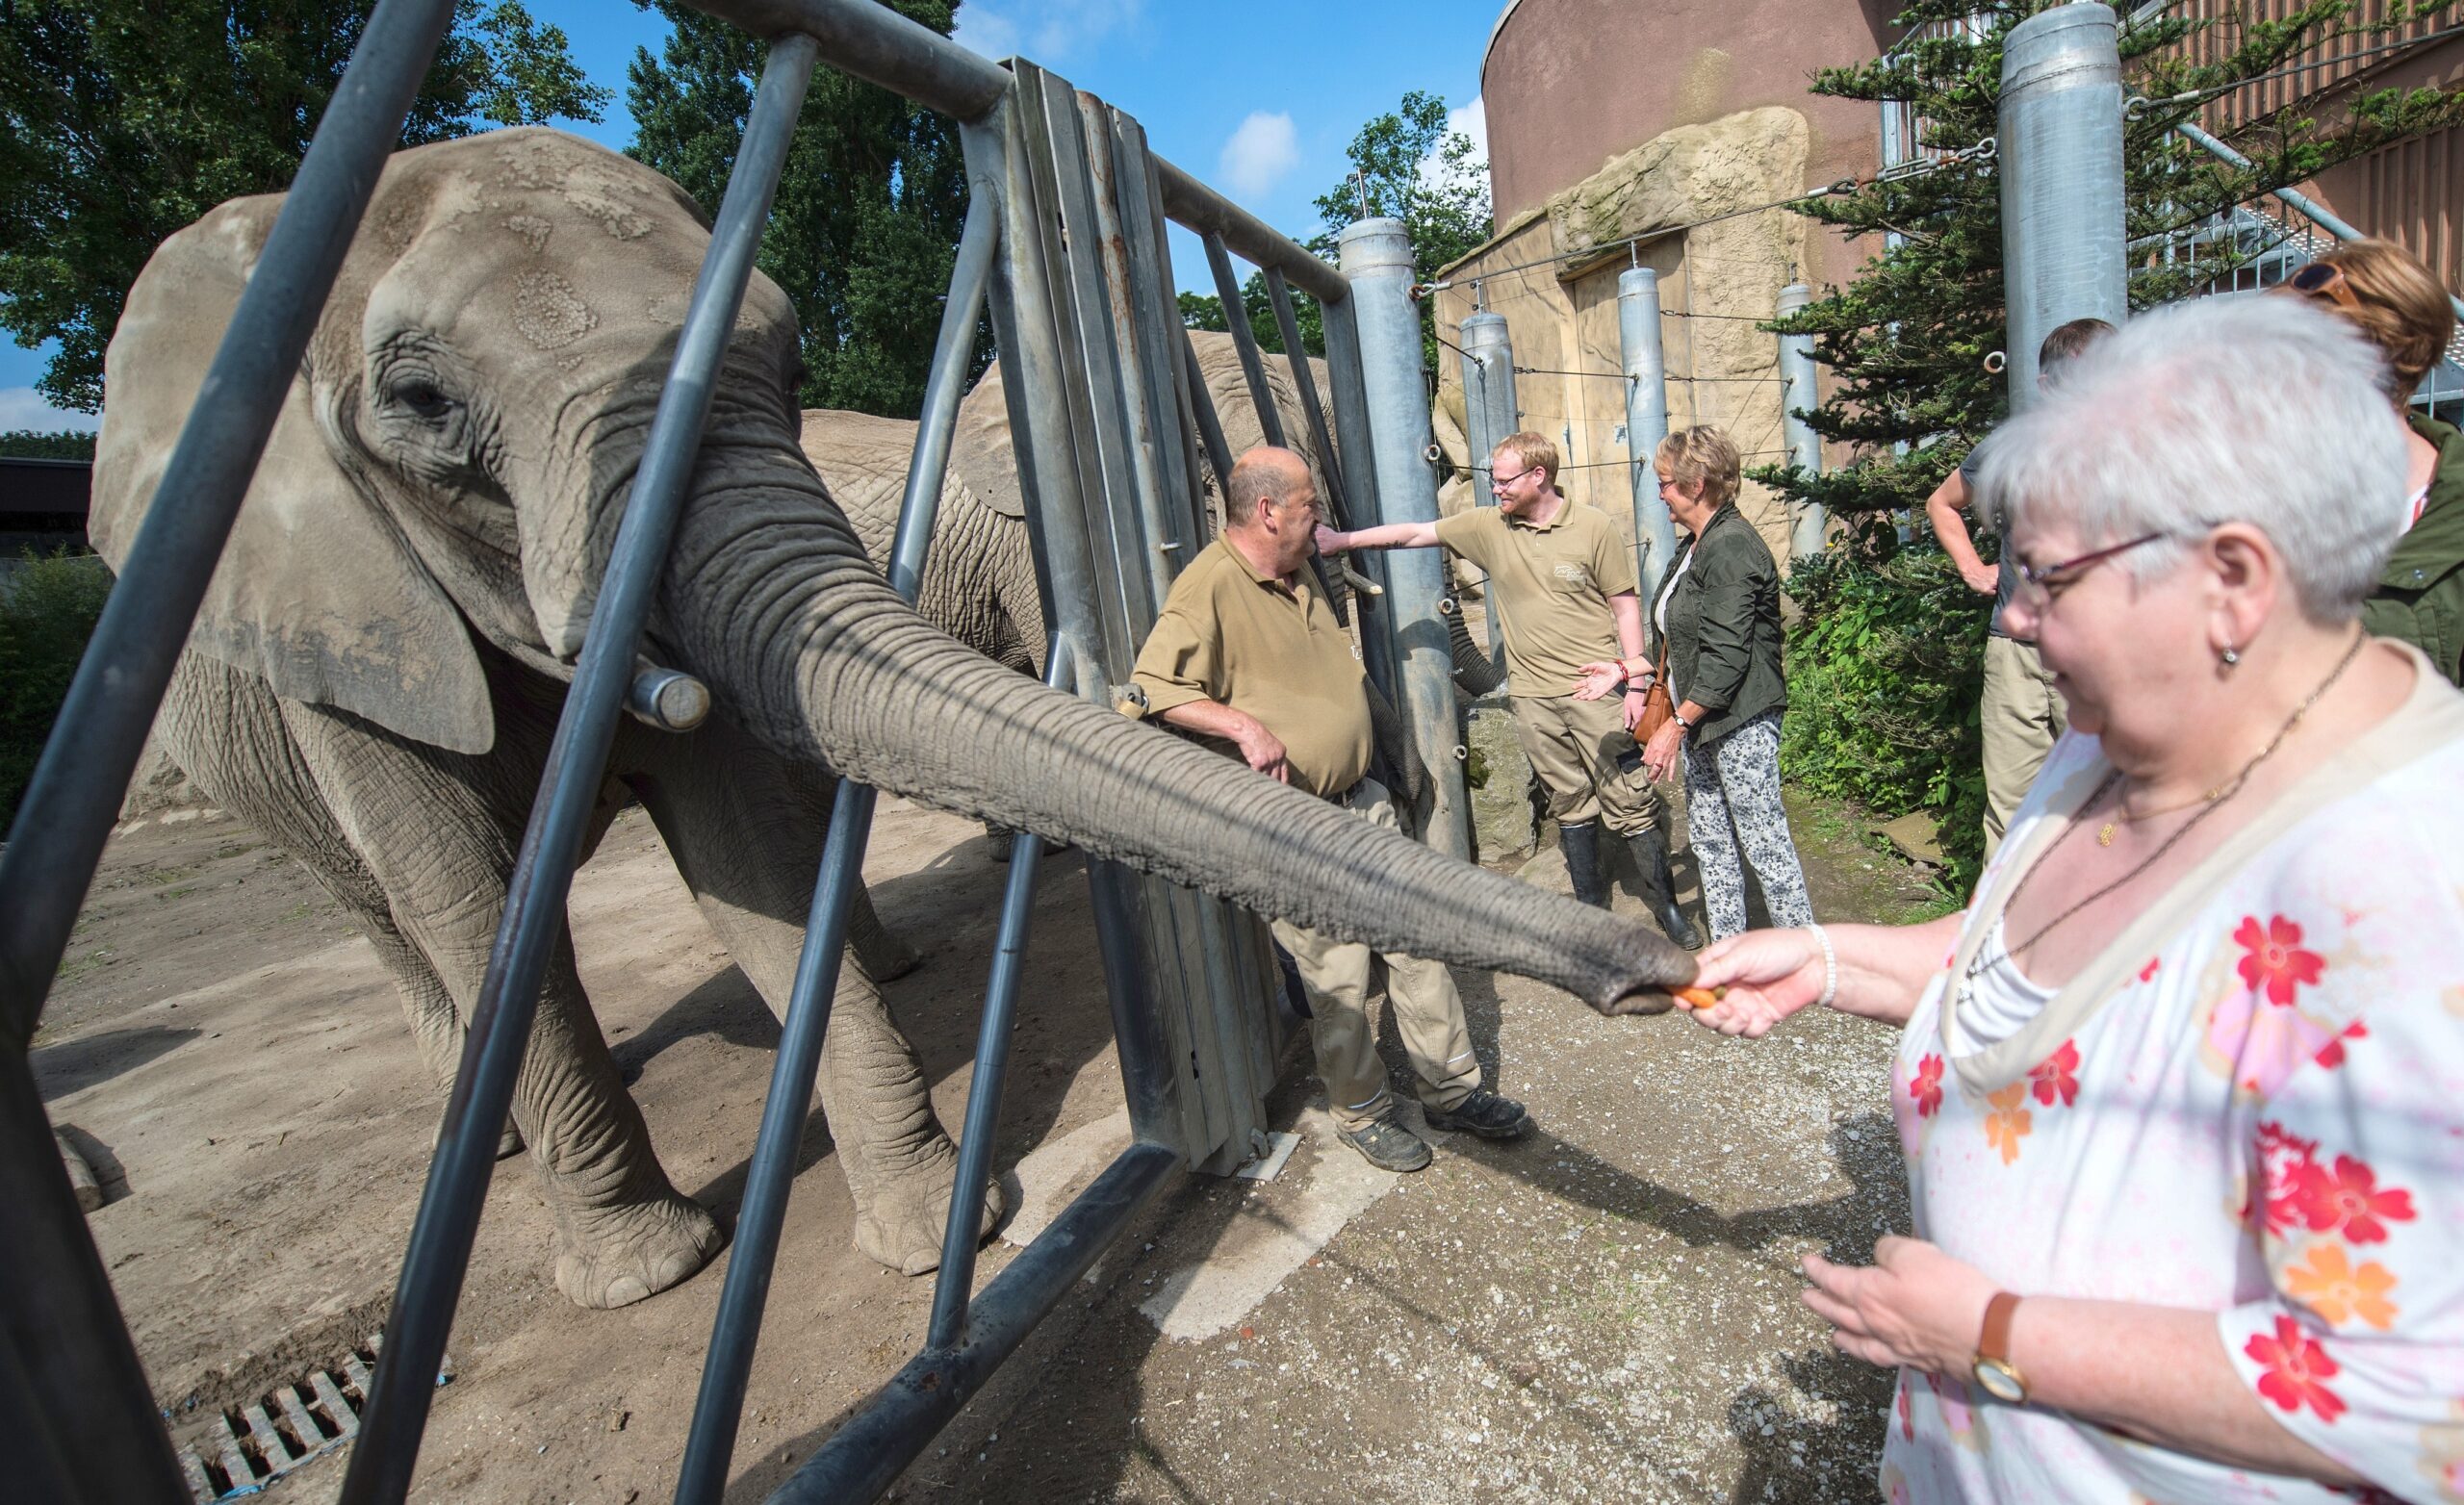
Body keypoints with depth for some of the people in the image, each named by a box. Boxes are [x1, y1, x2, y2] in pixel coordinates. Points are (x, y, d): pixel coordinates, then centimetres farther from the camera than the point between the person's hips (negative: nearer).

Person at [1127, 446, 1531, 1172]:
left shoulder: (1301, 573, 13)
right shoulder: (1209, 586, -16)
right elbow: (1150, 691, -23)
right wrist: (1245, 724, -30)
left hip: (1362, 799, 9)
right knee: (1336, 978, 2)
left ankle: (1453, 1090, 29)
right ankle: (1362, 1113, 25)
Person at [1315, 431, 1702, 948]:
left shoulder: (1592, 528, -5)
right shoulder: (1487, 526, 4)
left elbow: (1625, 606, -1)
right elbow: (1414, 533, 7)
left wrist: (1636, 684, -5)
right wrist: (1341, 540, 3)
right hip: (1533, 695, 3)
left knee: (1630, 800, 2)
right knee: (1569, 805, 13)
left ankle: (1666, 905, 19)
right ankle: (1592, 908, 26)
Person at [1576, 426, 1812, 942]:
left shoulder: (1731, 547, -17)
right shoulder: (1697, 547, 14)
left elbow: (1726, 658, -22)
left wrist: (1676, 724, -19)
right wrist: (1625, 669, 15)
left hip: (1740, 722, -10)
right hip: (1702, 722, 10)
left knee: (1764, 842, -3)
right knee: (1708, 839, 14)